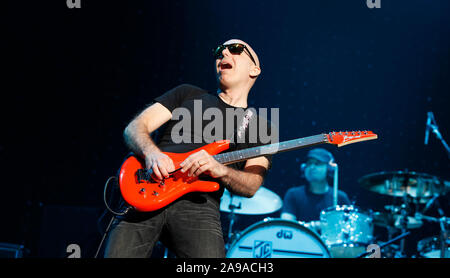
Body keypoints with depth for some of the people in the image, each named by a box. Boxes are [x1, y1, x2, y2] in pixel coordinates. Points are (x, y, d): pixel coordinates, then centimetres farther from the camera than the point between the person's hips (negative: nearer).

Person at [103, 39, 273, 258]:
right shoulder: (188, 94, 22)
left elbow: (252, 185, 4)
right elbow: (134, 128, 12)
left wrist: (220, 170, -17)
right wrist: (151, 153, -11)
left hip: (198, 201, -1)